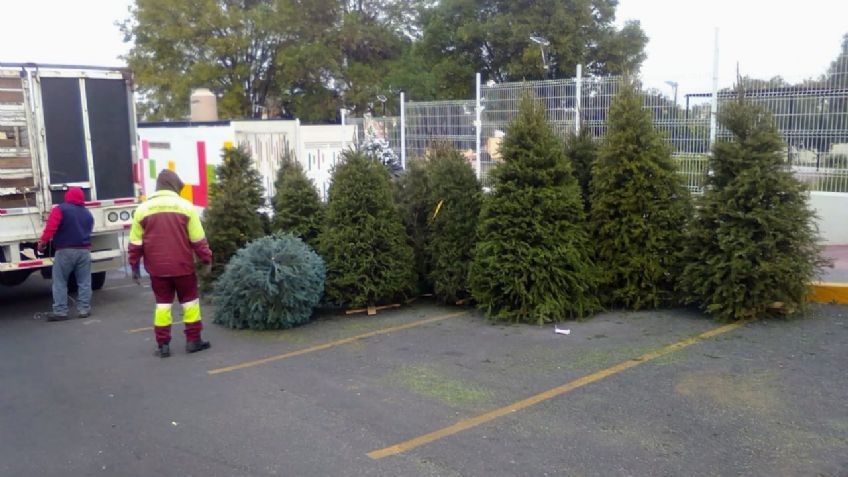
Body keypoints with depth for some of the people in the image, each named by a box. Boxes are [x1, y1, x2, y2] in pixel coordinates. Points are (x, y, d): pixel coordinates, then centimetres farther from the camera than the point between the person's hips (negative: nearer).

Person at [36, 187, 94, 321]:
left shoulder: (60, 209, -3)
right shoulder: (88, 213, 15)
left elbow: (51, 227, -13)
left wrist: (42, 242, -7)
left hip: (65, 251, -4)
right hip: (84, 251, 4)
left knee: (60, 282, 3)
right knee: (84, 282, 9)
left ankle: (60, 311, 2)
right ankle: (84, 309, 10)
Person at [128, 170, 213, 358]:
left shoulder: (143, 209, 2)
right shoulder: (185, 206, -5)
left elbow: (135, 242, 5)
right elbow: (198, 239, -5)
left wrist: (134, 266, 13)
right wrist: (206, 259, 4)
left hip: (157, 267, 2)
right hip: (183, 265, -2)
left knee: (162, 303, 10)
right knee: (189, 300, 11)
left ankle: (163, 344, 11)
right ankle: (193, 340, 14)